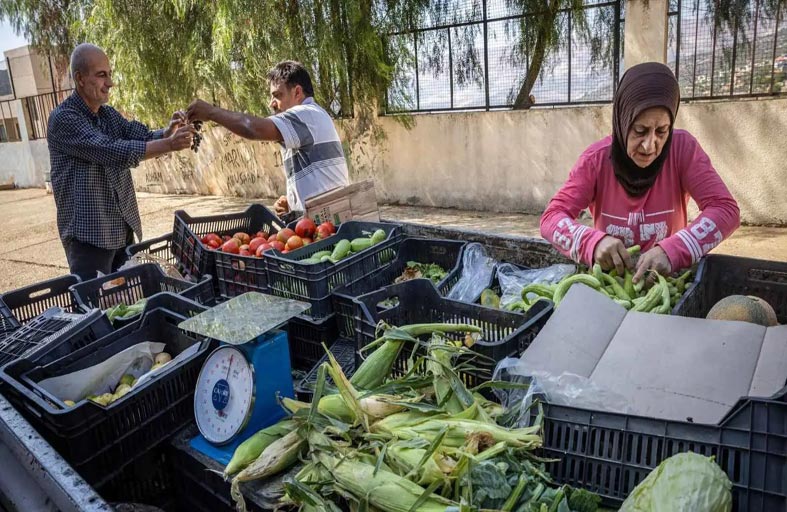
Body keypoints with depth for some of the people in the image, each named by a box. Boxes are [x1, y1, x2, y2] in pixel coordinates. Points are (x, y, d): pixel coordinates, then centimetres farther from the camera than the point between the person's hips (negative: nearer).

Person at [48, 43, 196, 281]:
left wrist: (167, 133, -23)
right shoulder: (63, 118, -13)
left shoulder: (109, 114, 12)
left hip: (123, 227, 8)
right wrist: (169, 145, -31)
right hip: (89, 232, -7)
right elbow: (111, 151, -25)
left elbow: (143, 136, 0)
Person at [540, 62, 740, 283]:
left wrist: (672, 251, -33)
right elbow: (551, 218, -15)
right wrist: (594, 242, -35)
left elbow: (726, 209, -16)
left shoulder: (683, 149, -11)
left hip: (666, 277, 0)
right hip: (608, 276, 0)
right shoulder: (596, 159, -12)